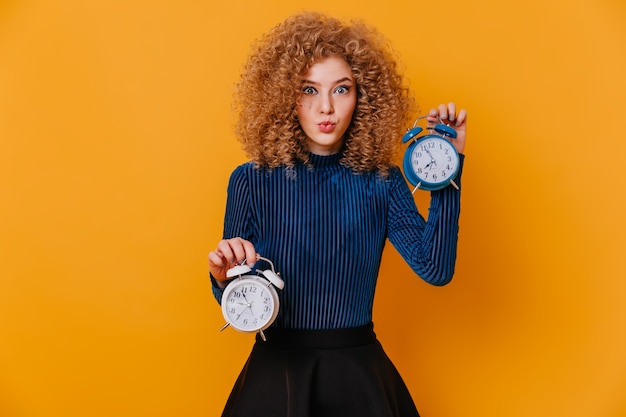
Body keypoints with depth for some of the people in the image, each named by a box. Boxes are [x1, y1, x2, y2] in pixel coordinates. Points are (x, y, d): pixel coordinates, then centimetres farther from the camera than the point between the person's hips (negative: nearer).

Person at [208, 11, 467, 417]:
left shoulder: (382, 181, -2)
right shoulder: (252, 181, -7)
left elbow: (435, 268, -15)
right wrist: (225, 279, -24)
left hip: (360, 373, 1)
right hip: (277, 372, -1)